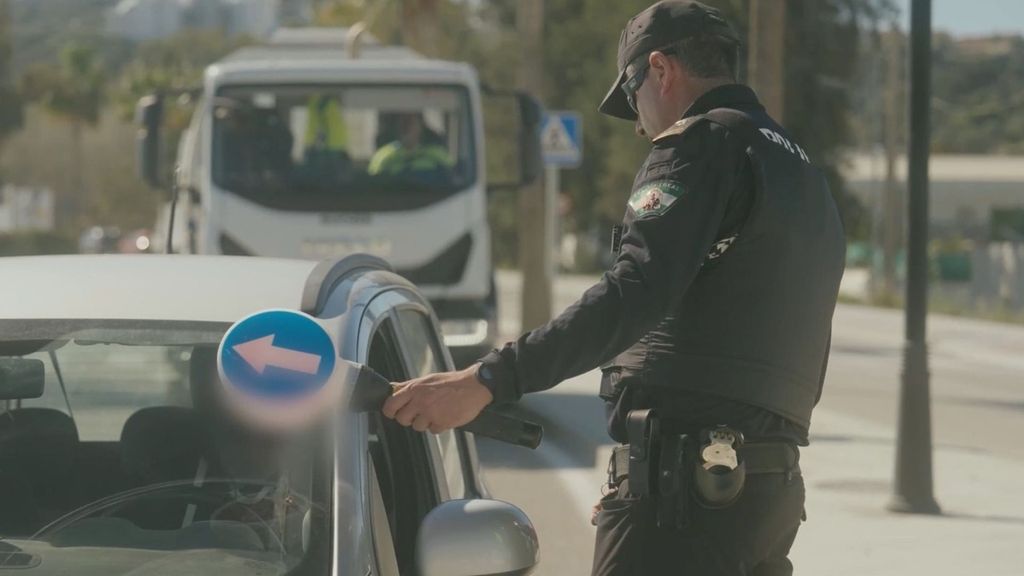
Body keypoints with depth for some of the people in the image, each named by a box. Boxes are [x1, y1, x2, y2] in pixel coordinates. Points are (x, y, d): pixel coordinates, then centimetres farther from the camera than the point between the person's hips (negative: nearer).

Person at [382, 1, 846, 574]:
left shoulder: (702, 142, -6)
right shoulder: (803, 172, 23)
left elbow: (634, 295, -22)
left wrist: (486, 381, -29)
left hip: (685, 480, -10)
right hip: (776, 483, 10)